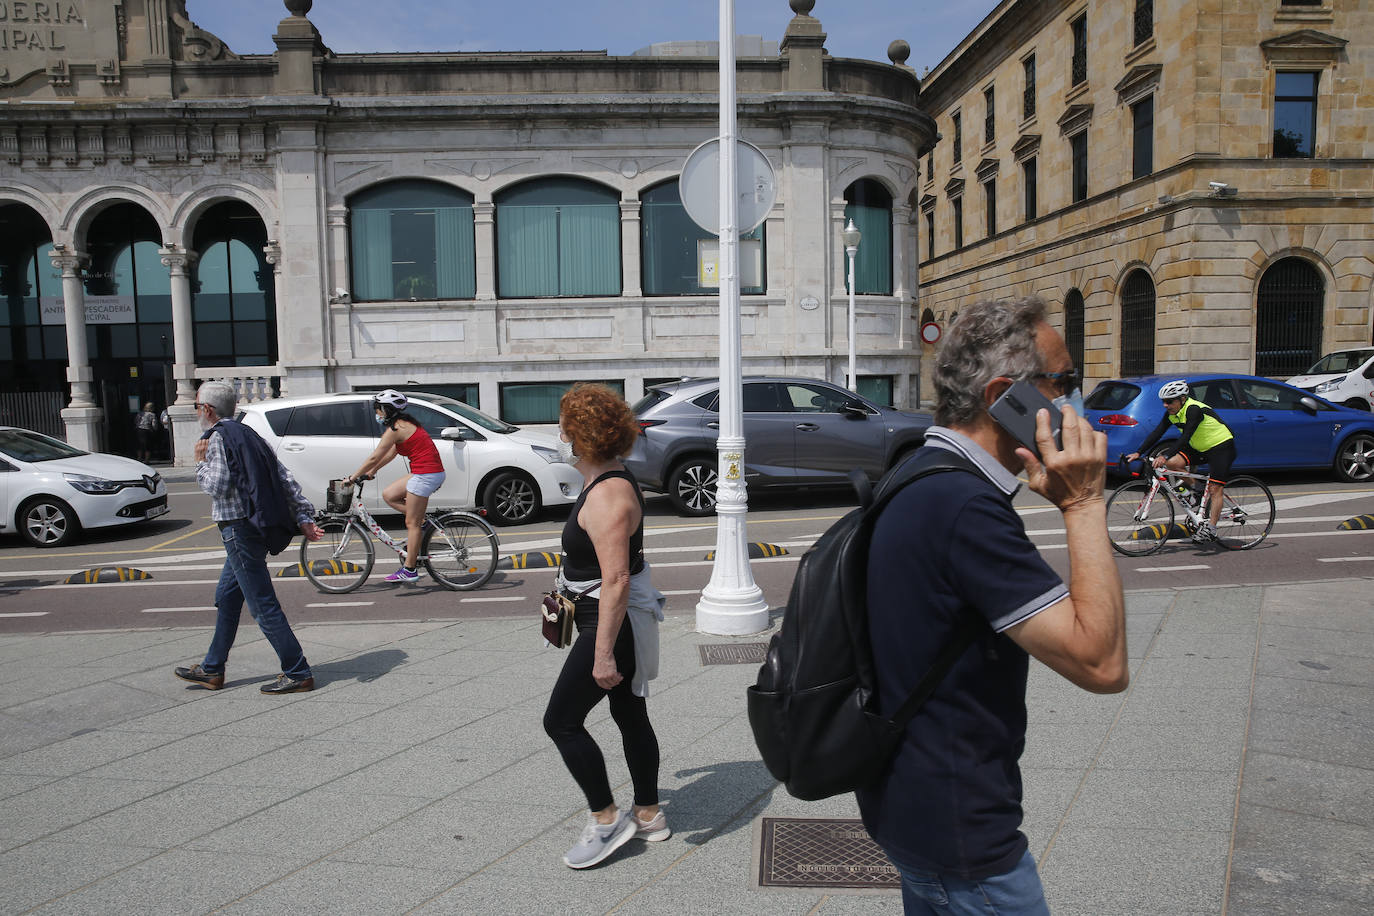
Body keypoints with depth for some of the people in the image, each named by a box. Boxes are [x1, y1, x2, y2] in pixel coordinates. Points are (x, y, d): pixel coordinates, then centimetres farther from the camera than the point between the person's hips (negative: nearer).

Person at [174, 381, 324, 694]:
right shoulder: (248, 434, 16)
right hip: (257, 526, 10)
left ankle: (298, 674, -2)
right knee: (227, 598, 20)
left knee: (263, 604, -5)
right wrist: (304, 519, 7)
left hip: (239, 528, -10)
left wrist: (200, 463, -2)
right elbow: (286, 479, 9)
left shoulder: (217, 437, -9)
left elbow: (218, 485, -20)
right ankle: (212, 670, 31)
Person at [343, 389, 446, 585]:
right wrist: (370, 472, 24)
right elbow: (390, 454, 24)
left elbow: (374, 457, -11)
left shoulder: (395, 428, -12)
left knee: (412, 524, -3)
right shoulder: (406, 423, 17)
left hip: (425, 475, -9)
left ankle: (409, 571, 2)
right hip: (428, 472, 9)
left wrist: (353, 477, -2)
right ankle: (421, 522, 12)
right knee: (388, 495, 15)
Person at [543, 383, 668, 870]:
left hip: (613, 623, -10)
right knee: (631, 717, 18)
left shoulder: (608, 495, -23)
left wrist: (603, 653, -27)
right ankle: (649, 816, 31)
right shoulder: (610, 479, 9)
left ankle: (606, 820, 10)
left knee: (562, 720, -1)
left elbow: (616, 580, -28)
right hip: (622, 619, 10)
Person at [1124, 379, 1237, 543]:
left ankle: (1210, 529, -7)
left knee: (1215, 489, -11)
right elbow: (1157, 433, -7)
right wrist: (1138, 453, -17)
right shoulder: (1172, 413, -4)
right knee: (1172, 463, -14)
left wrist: (1165, 456, -47)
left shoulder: (1194, 409, -27)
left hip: (1222, 447, -8)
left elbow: (1185, 437, -37)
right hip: (1200, 448, 8)